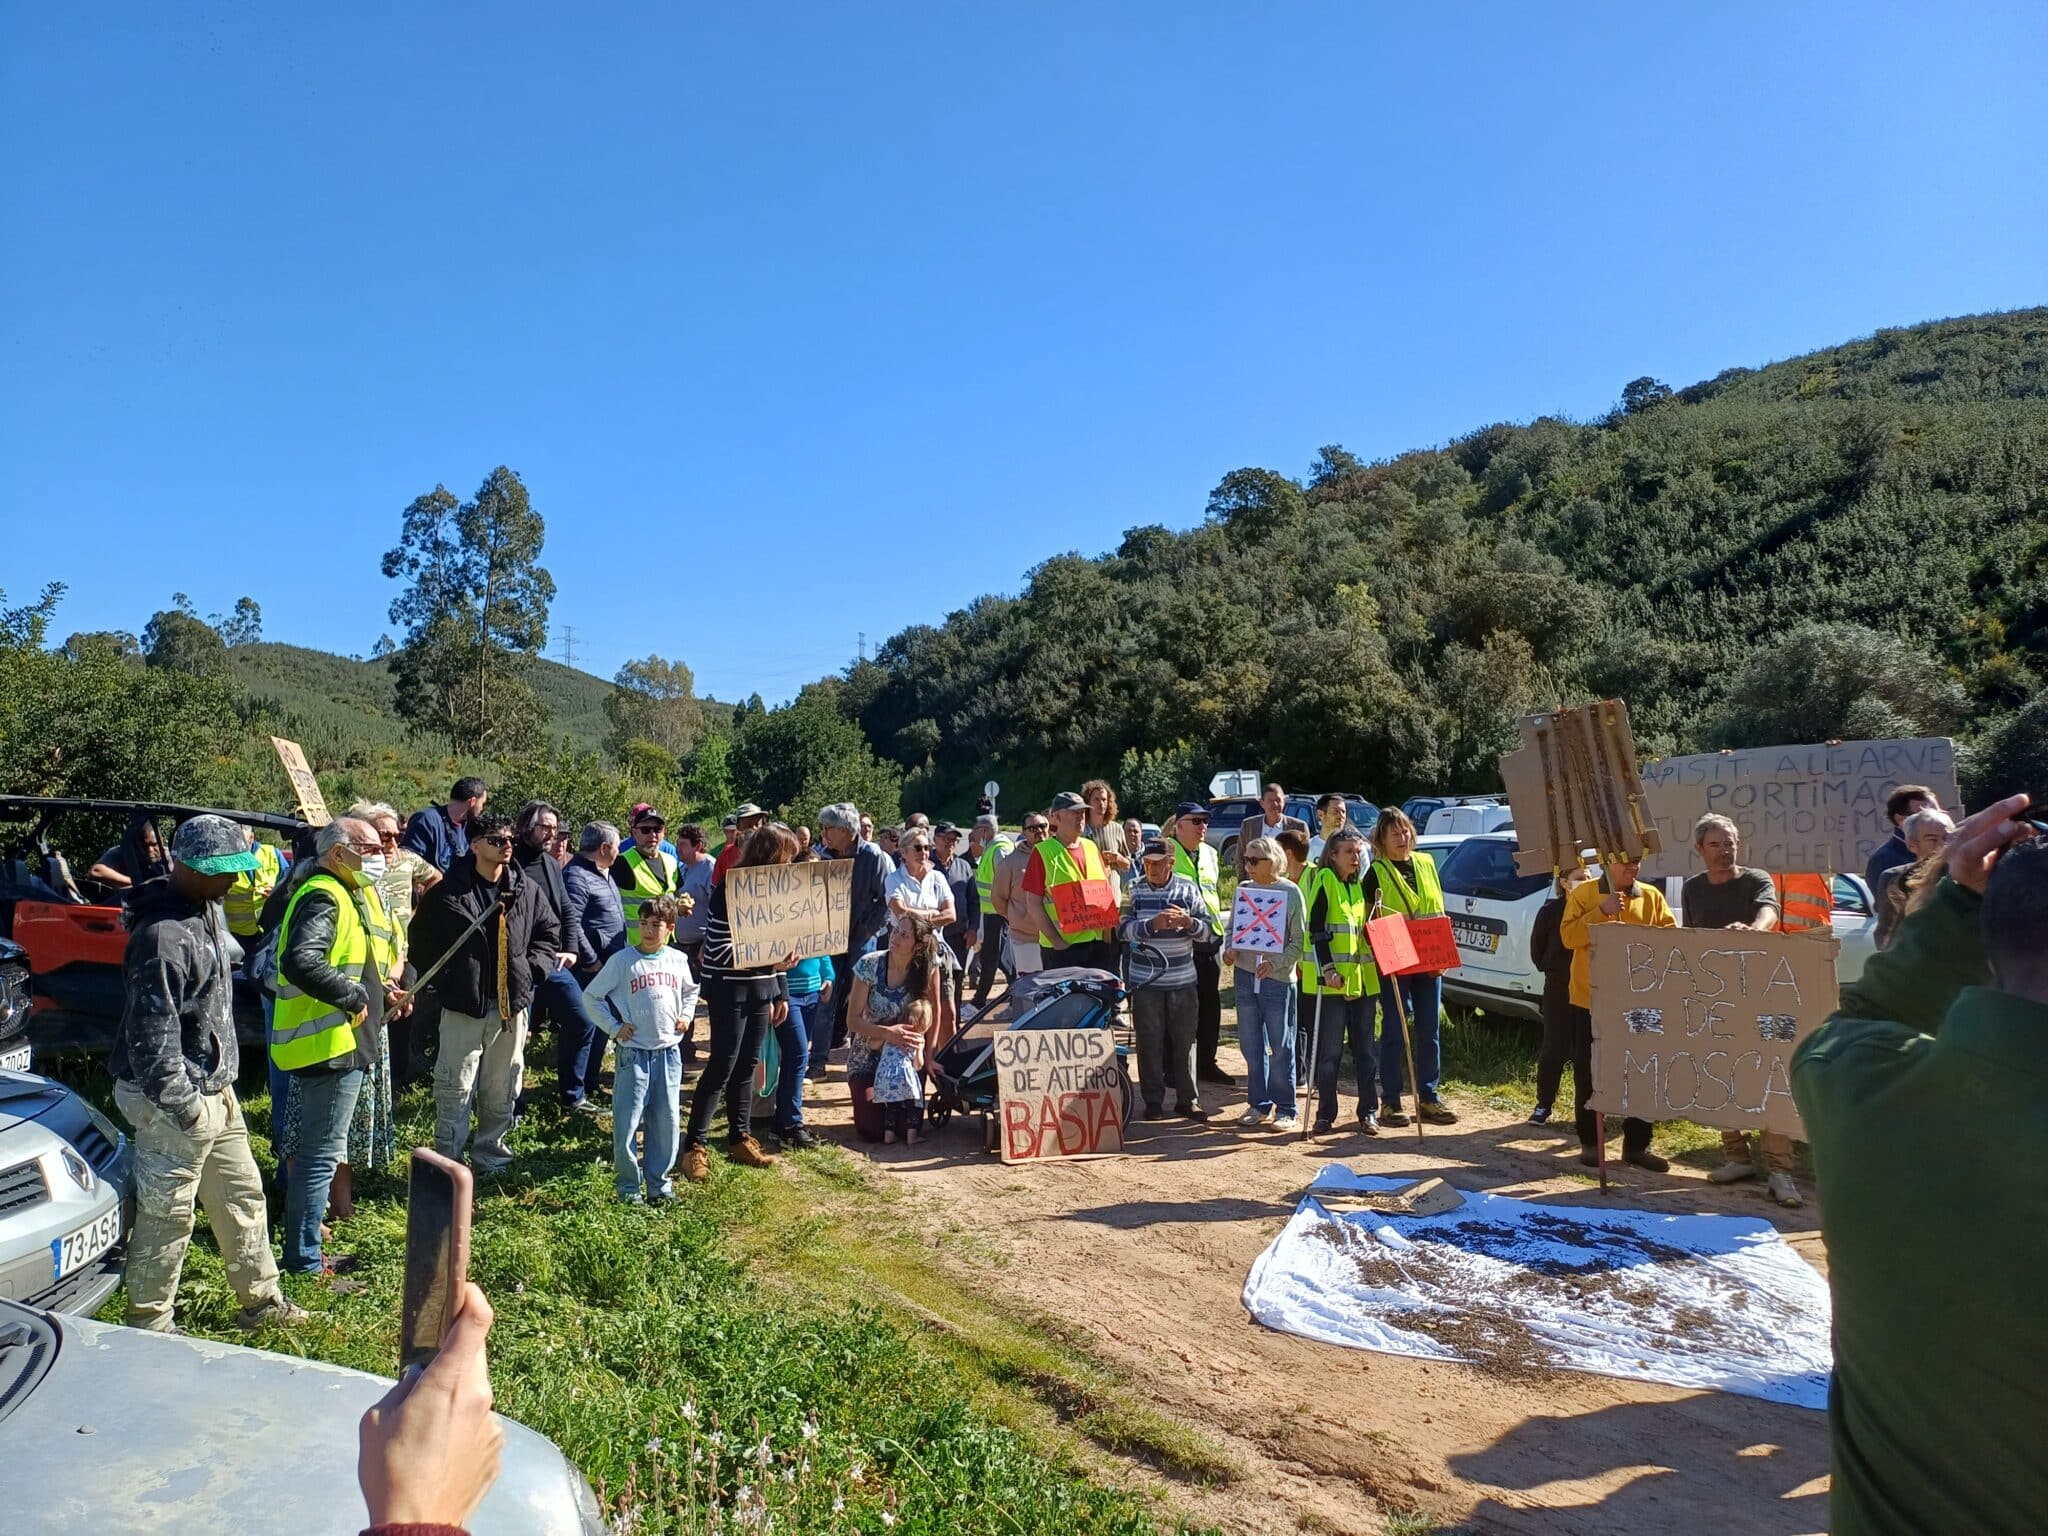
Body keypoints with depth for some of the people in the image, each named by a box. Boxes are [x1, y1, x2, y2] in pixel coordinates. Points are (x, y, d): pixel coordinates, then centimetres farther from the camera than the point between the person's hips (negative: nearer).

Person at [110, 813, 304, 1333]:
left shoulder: (207, 909, 6)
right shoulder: (164, 935, -25)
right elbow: (152, 1033, -24)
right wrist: (180, 1104, -20)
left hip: (215, 1087, 10)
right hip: (179, 1099, -10)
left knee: (242, 1193, 18)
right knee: (166, 1213, 4)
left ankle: (261, 1298, 31)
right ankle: (148, 1324, 21)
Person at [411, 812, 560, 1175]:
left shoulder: (526, 891, 3)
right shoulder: (448, 892, -8)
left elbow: (549, 934, 15)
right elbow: (422, 940, 1)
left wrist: (532, 968, 2)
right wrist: (446, 979, -4)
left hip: (512, 1005, 4)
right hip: (463, 1006, -4)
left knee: (503, 1091, 13)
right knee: (456, 1090, 0)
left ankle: (493, 1159, 28)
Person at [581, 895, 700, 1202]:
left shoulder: (679, 960, 4)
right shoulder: (622, 960, -6)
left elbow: (691, 991, 24)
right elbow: (591, 996, 0)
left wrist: (686, 1015, 8)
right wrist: (613, 1027, -6)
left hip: (669, 1053, 3)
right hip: (633, 1053, -3)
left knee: (666, 1122, 9)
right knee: (626, 1124, -2)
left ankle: (658, 1181, 22)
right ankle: (628, 1185, 14)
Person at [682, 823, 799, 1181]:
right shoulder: (729, 889, -15)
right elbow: (720, 949, -19)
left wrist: (781, 993, 14)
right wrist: (769, 963, -27)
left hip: (761, 987, 7)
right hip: (729, 986, -6)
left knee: (747, 1064, 12)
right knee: (722, 1065, -5)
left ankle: (740, 1138, 23)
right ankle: (695, 1145, 4)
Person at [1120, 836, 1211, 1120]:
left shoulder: (1188, 888, 2)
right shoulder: (1134, 889, 0)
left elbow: (1207, 926, 3)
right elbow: (1124, 928, -7)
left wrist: (1188, 921, -18)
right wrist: (1153, 924, -22)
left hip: (1182, 979, 1)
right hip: (1145, 979, -1)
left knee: (1184, 1040, 7)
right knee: (1149, 1041, 4)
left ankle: (1188, 1099, 17)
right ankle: (1153, 1100, 14)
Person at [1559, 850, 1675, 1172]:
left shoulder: (1652, 897, 6)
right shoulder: (1585, 893, -2)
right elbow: (1568, 936, -11)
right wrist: (1601, 912, -21)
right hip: (1591, 1000, -3)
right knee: (1588, 1073, 4)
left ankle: (1637, 1145, 16)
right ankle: (1589, 1144, 15)